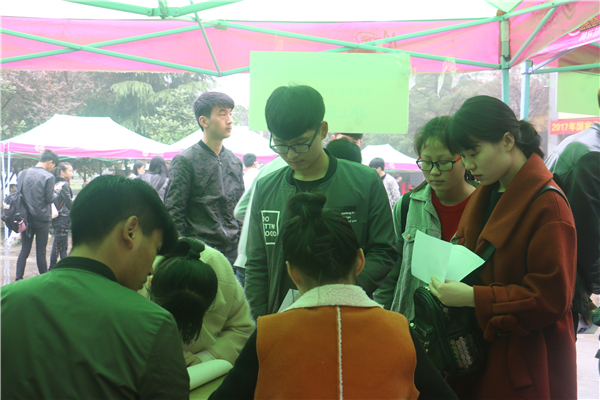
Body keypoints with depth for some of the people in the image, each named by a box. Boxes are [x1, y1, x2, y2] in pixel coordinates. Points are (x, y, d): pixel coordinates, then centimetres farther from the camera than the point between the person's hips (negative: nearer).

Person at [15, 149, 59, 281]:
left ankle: (18, 279, 5)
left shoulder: (22, 174, 3)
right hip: (42, 219, -4)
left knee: (24, 250, 9)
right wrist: (57, 191, 7)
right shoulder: (48, 177, -14)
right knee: (41, 252, 4)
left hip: (26, 217, 4)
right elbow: (49, 199, -9)